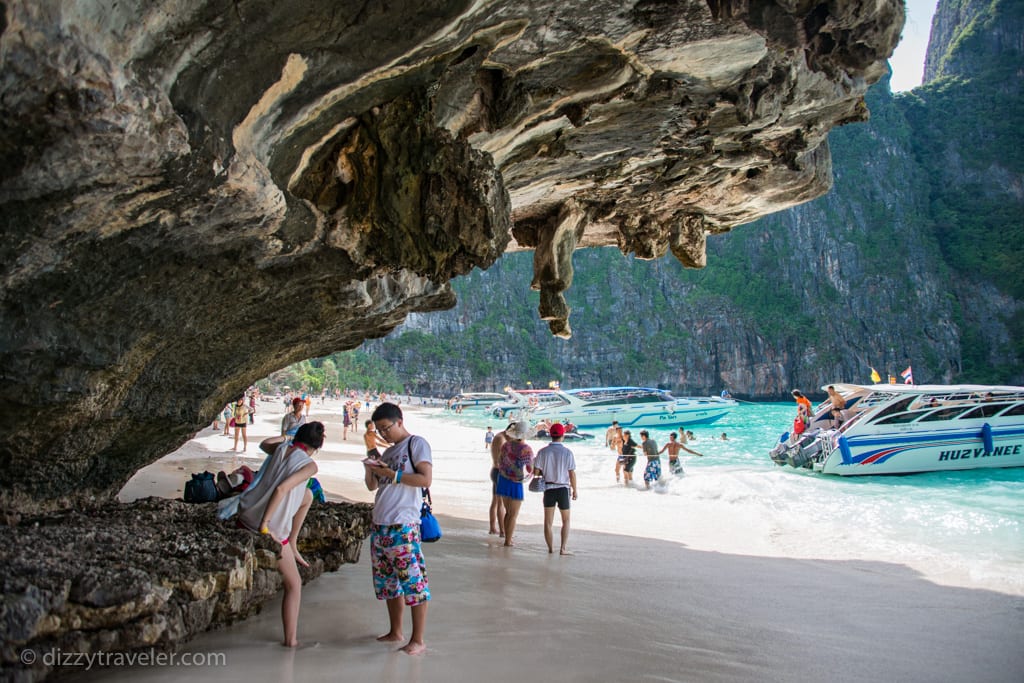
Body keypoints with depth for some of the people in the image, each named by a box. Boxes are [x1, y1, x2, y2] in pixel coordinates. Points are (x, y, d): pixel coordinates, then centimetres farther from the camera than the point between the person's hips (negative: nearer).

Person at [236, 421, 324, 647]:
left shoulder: (281, 448, 3)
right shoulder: (309, 465, -12)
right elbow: (282, 488, -25)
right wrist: (265, 525, -22)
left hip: (247, 512, 7)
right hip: (271, 529, -6)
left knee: (307, 495, 25)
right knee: (294, 584, 12)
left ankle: (292, 544, 28)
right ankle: (291, 639, 12)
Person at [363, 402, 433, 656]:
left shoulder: (417, 444, -3)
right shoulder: (388, 452, 20)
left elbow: (426, 479, -14)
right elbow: (372, 486, 22)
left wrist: (393, 475, -17)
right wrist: (369, 470, 2)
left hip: (403, 526, -8)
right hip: (380, 524, 8)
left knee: (413, 580, -6)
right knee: (387, 580, 13)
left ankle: (418, 640, 0)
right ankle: (395, 632, 25)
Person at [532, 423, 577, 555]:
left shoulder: (543, 452, -8)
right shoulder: (567, 452, -10)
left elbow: (536, 472, -6)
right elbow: (572, 474, -8)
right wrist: (574, 490, 5)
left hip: (549, 489, 1)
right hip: (563, 488, -1)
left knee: (548, 521, 13)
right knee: (566, 520, 15)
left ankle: (551, 548, 16)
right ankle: (563, 548, 7)